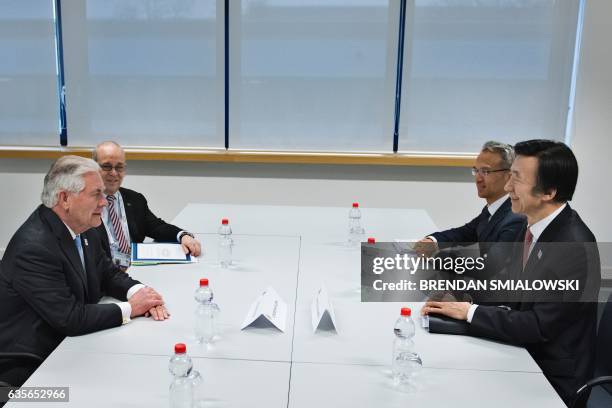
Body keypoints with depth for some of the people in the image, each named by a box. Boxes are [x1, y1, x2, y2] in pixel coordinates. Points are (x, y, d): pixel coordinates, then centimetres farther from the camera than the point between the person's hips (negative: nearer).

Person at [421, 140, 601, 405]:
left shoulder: (575, 248, -26)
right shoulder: (533, 227, 0)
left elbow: (539, 326, -24)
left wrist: (469, 311, -19)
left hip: (552, 378, -7)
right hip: (523, 353, 7)